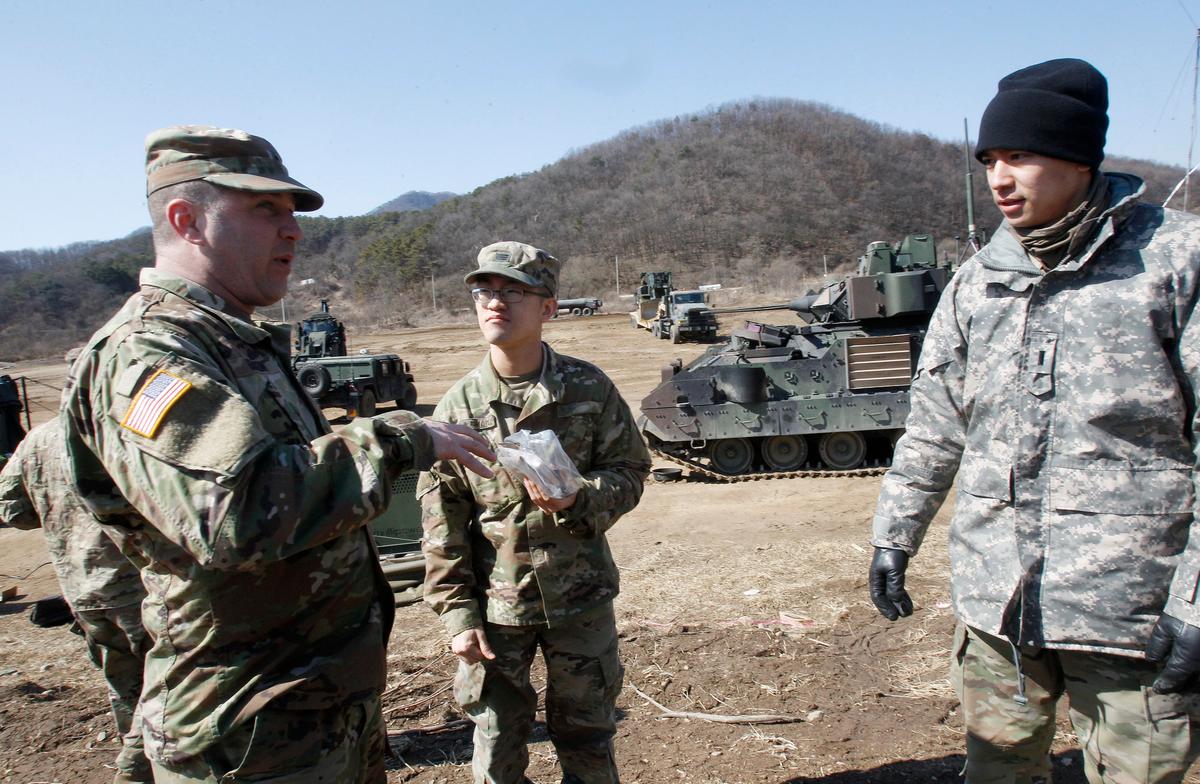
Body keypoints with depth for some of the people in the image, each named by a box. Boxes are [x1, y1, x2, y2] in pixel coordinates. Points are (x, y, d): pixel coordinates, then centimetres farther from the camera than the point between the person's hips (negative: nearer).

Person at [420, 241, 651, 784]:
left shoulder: (589, 388, -6)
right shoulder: (458, 405, -6)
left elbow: (630, 470, 0)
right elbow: (441, 519, -2)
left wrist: (577, 501, -21)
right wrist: (457, 613, -5)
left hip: (581, 598, 0)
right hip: (495, 605, 0)